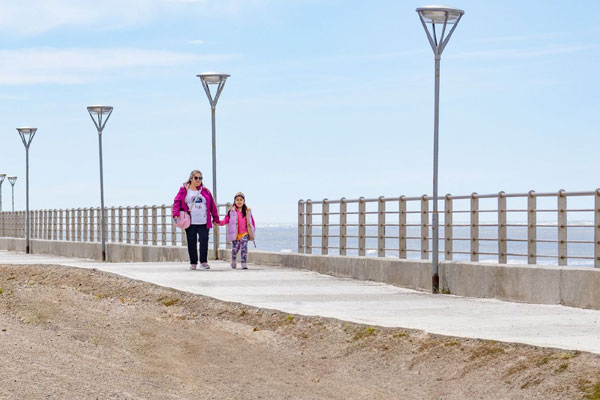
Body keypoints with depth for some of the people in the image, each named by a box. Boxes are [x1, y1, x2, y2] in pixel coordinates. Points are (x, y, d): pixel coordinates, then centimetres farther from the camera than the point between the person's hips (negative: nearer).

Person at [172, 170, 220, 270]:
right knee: (191, 242, 3)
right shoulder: (184, 190, 6)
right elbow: (177, 202, 3)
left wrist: (215, 218, 13)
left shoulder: (205, 191, 12)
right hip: (190, 223, -1)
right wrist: (176, 214, -11)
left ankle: (203, 262, -1)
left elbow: (212, 205, 14)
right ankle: (193, 263, 12)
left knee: (204, 241, -7)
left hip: (203, 223, 1)